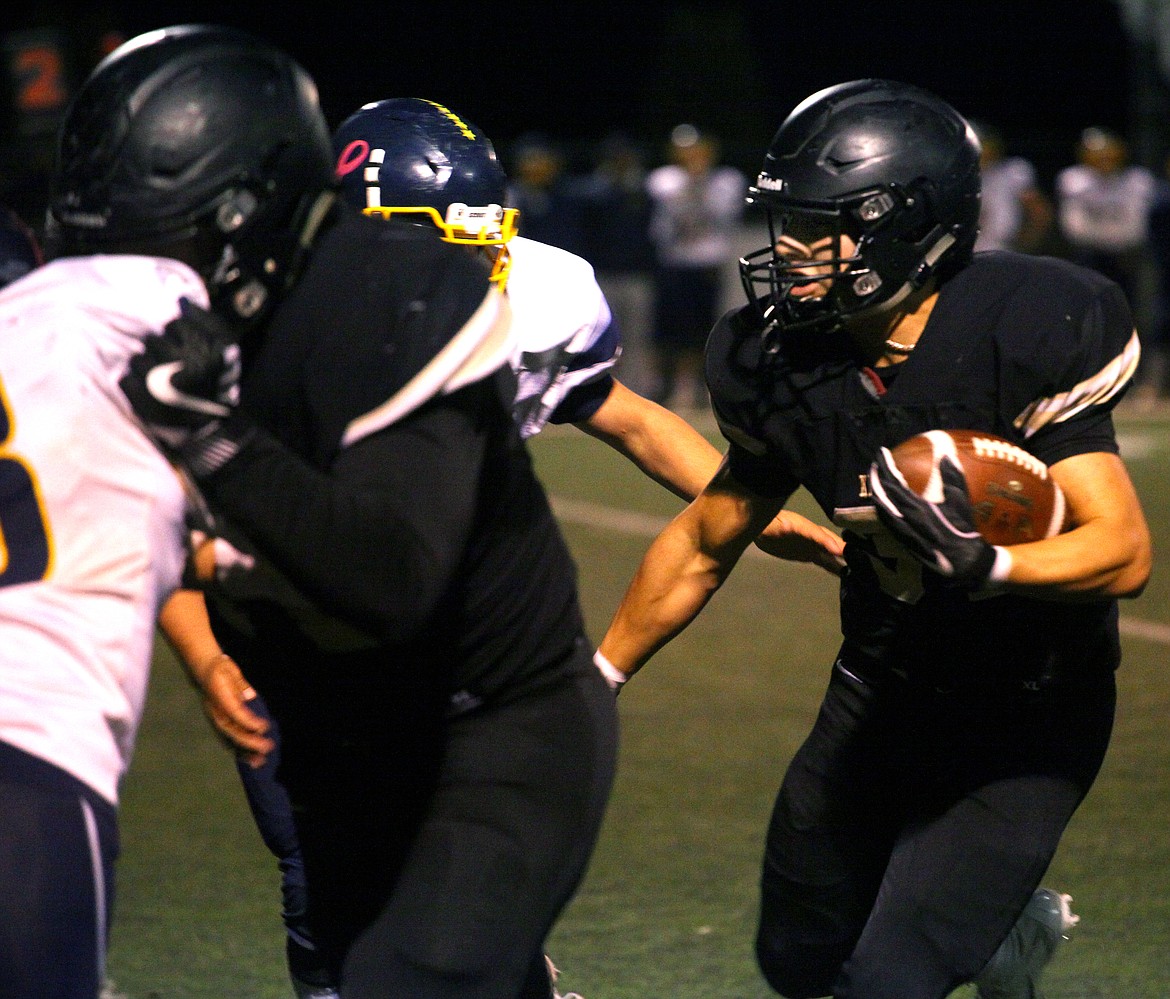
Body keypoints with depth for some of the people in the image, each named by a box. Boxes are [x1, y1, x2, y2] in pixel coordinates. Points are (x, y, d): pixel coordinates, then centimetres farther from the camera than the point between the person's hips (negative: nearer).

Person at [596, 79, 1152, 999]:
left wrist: (985, 563, -46)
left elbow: (1124, 551, -29)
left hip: (1026, 717, -6)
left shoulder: (1023, 332, -25)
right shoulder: (787, 367, -9)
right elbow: (705, 546, 7)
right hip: (881, 689, 6)